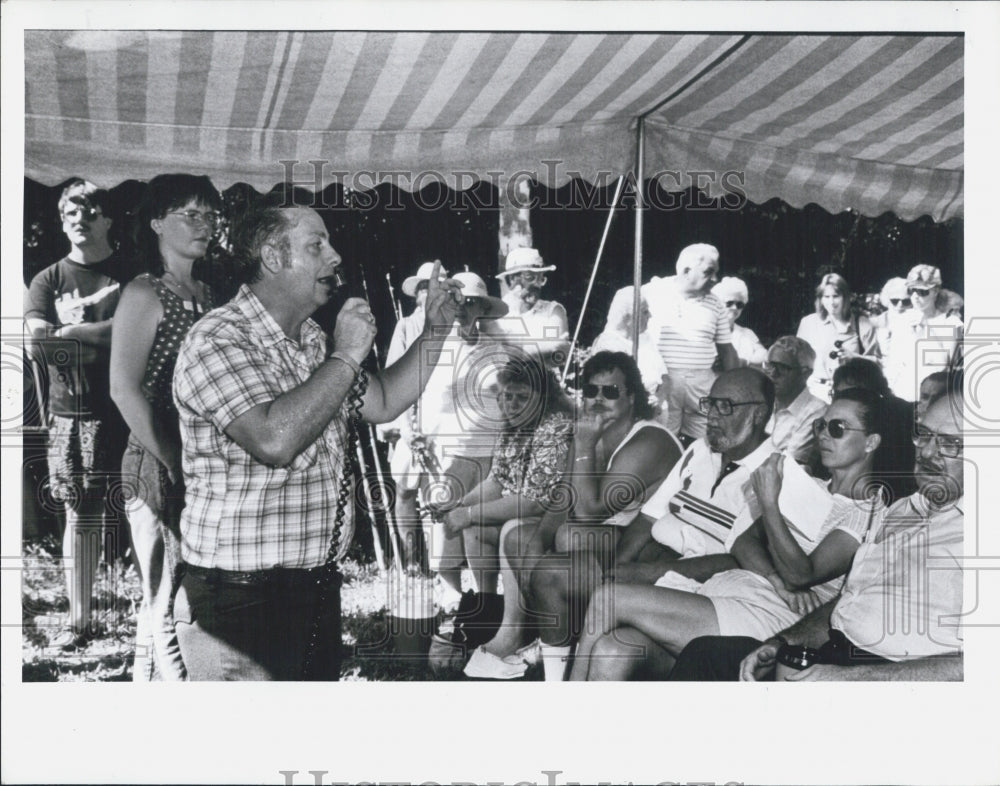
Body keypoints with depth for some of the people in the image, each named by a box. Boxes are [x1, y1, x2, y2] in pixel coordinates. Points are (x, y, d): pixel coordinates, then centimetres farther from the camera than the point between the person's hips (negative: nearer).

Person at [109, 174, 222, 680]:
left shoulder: (205, 295, 14)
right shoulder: (145, 294, -7)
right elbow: (125, 390, -14)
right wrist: (175, 463, -16)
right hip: (161, 468, -7)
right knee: (169, 599, -5)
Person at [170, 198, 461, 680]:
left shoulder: (312, 341, 15)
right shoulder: (218, 339, -16)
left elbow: (382, 403, 20)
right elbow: (274, 439, -30)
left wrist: (435, 331, 13)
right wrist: (346, 356, -21)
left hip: (319, 587, 9)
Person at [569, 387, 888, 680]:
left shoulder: (870, 513, 3)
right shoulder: (809, 488, 26)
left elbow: (801, 575, -11)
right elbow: (743, 542, 13)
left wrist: (769, 503, -17)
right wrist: (777, 581, -8)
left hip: (760, 616, -7)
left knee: (608, 598, -18)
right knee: (611, 652, -22)